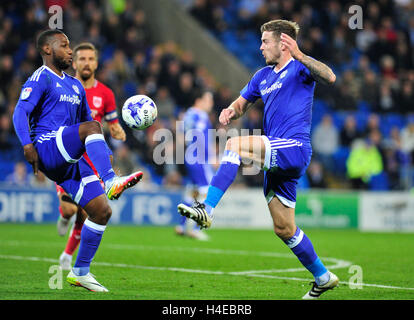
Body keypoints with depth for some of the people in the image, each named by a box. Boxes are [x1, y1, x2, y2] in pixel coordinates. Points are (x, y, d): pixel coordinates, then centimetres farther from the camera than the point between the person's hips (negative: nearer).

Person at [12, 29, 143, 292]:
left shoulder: (75, 86, 25)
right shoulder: (40, 79, 0)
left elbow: (87, 117, 32)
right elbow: (20, 113, -12)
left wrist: (104, 153, 19)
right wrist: (27, 145, -28)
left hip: (69, 160, 8)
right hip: (46, 150, -8)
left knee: (102, 211, -2)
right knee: (91, 127, -31)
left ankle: (81, 271, 8)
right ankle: (110, 183, -46)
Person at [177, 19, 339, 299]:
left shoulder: (299, 67, -3)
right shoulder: (263, 76, 20)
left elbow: (330, 78, -22)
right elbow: (242, 102, 27)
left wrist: (299, 55, -35)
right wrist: (231, 111, 2)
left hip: (295, 148, -9)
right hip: (279, 157, 9)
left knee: (235, 145, -27)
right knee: (284, 229, 11)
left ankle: (207, 210, -32)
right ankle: (323, 278, 25)